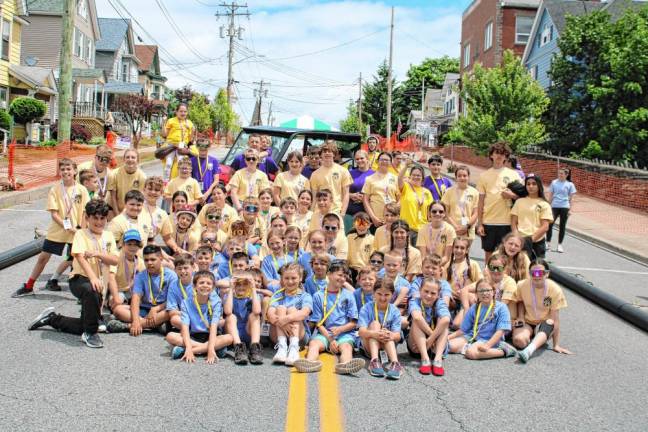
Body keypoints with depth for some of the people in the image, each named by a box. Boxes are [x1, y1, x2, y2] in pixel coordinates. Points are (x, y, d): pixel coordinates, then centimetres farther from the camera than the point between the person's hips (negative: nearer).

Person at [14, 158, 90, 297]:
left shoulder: (82, 190, -5)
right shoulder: (54, 190, -5)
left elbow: (85, 213, -2)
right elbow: (54, 214, -9)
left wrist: (81, 229, -10)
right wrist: (68, 227, -18)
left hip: (76, 232, -1)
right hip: (56, 231, 1)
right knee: (43, 257, 8)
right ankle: (28, 287, 22)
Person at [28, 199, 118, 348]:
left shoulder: (108, 236, 9)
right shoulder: (81, 234, -6)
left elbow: (114, 260, -2)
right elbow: (80, 257, -22)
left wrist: (97, 254, -21)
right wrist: (93, 277, -38)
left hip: (99, 284, 6)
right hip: (80, 279, -6)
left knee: (83, 327, 6)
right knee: (92, 291, -42)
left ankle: (52, 318, 31)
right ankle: (90, 334, -23)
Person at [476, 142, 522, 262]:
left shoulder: (513, 174, 5)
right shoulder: (484, 175, 7)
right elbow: (480, 202, 6)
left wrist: (511, 195, -13)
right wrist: (479, 224, 1)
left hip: (507, 222, -1)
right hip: (488, 222, 1)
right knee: (489, 253, 8)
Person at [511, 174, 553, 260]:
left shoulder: (544, 204, 3)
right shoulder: (519, 201, 9)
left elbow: (545, 226, -4)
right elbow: (513, 222, 7)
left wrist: (532, 238, -15)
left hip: (537, 242, -1)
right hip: (521, 241, 1)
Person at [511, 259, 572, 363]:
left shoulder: (555, 289, -18)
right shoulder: (522, 285, -13)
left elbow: (555, 318, -18)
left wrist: (556, 345, -19)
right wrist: (520, 317, -9)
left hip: (544, 324, -1)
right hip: (527, 322, 1)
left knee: (549, 323, -38)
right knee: (519, 340, -31)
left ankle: (529, 350, -56)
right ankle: (537, 341, 2)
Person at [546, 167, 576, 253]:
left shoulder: (570, 185, 1)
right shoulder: (554, 182, 4)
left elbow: (571, 198, 3)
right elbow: (550, 195, 10)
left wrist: (571, 209, -2)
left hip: (564, 207, -1)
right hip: (555, 206, 1)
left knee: (562, 226, 6)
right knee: (550, 224, -9)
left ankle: (560, 245, 16)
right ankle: (548, 243, 5)